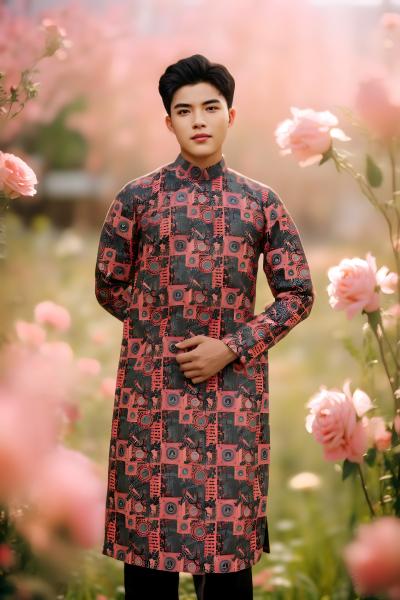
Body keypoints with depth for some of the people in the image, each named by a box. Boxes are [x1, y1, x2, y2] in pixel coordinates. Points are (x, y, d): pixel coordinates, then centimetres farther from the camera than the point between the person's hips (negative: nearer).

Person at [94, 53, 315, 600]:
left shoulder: (262, 202, 4)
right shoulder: (137, 197, 1)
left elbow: (298, 294, 4)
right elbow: (109, 287, 9)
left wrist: (232, 346, -7)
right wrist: (164, 331, 1)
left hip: (235, 385, 1)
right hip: (152, 385, -1)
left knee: (229, 530, 5)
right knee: (151, 525, 3)